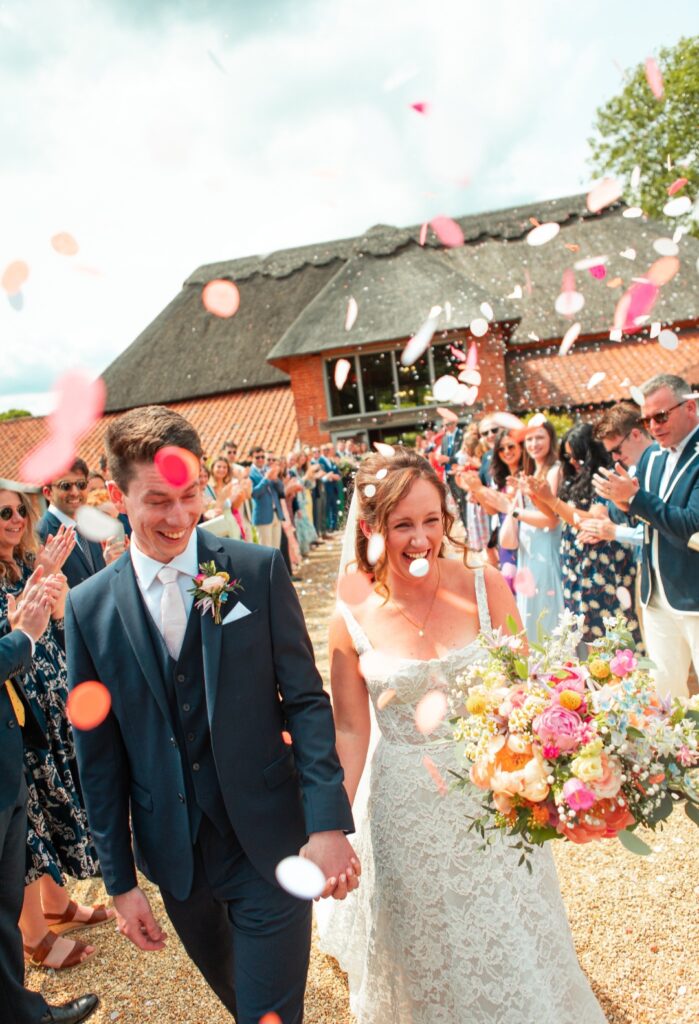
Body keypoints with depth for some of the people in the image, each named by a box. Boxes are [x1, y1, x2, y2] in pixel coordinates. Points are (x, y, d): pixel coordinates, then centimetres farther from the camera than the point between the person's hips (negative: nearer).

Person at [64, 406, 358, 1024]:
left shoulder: (259, 571, -10)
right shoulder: (89, 608, -6)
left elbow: (306, 699, -8)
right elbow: (99, 753, 0)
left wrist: (329, 823, -14)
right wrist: (120, 879, 4)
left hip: (269, 842, -2)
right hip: (173, 854, 3)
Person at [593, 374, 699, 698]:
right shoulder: (652, 454, 9)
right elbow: (623, 514, 10)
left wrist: (635, 497, -22)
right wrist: (623, 503, -12)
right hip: (657, 598, 7)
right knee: (662, 687, 14)